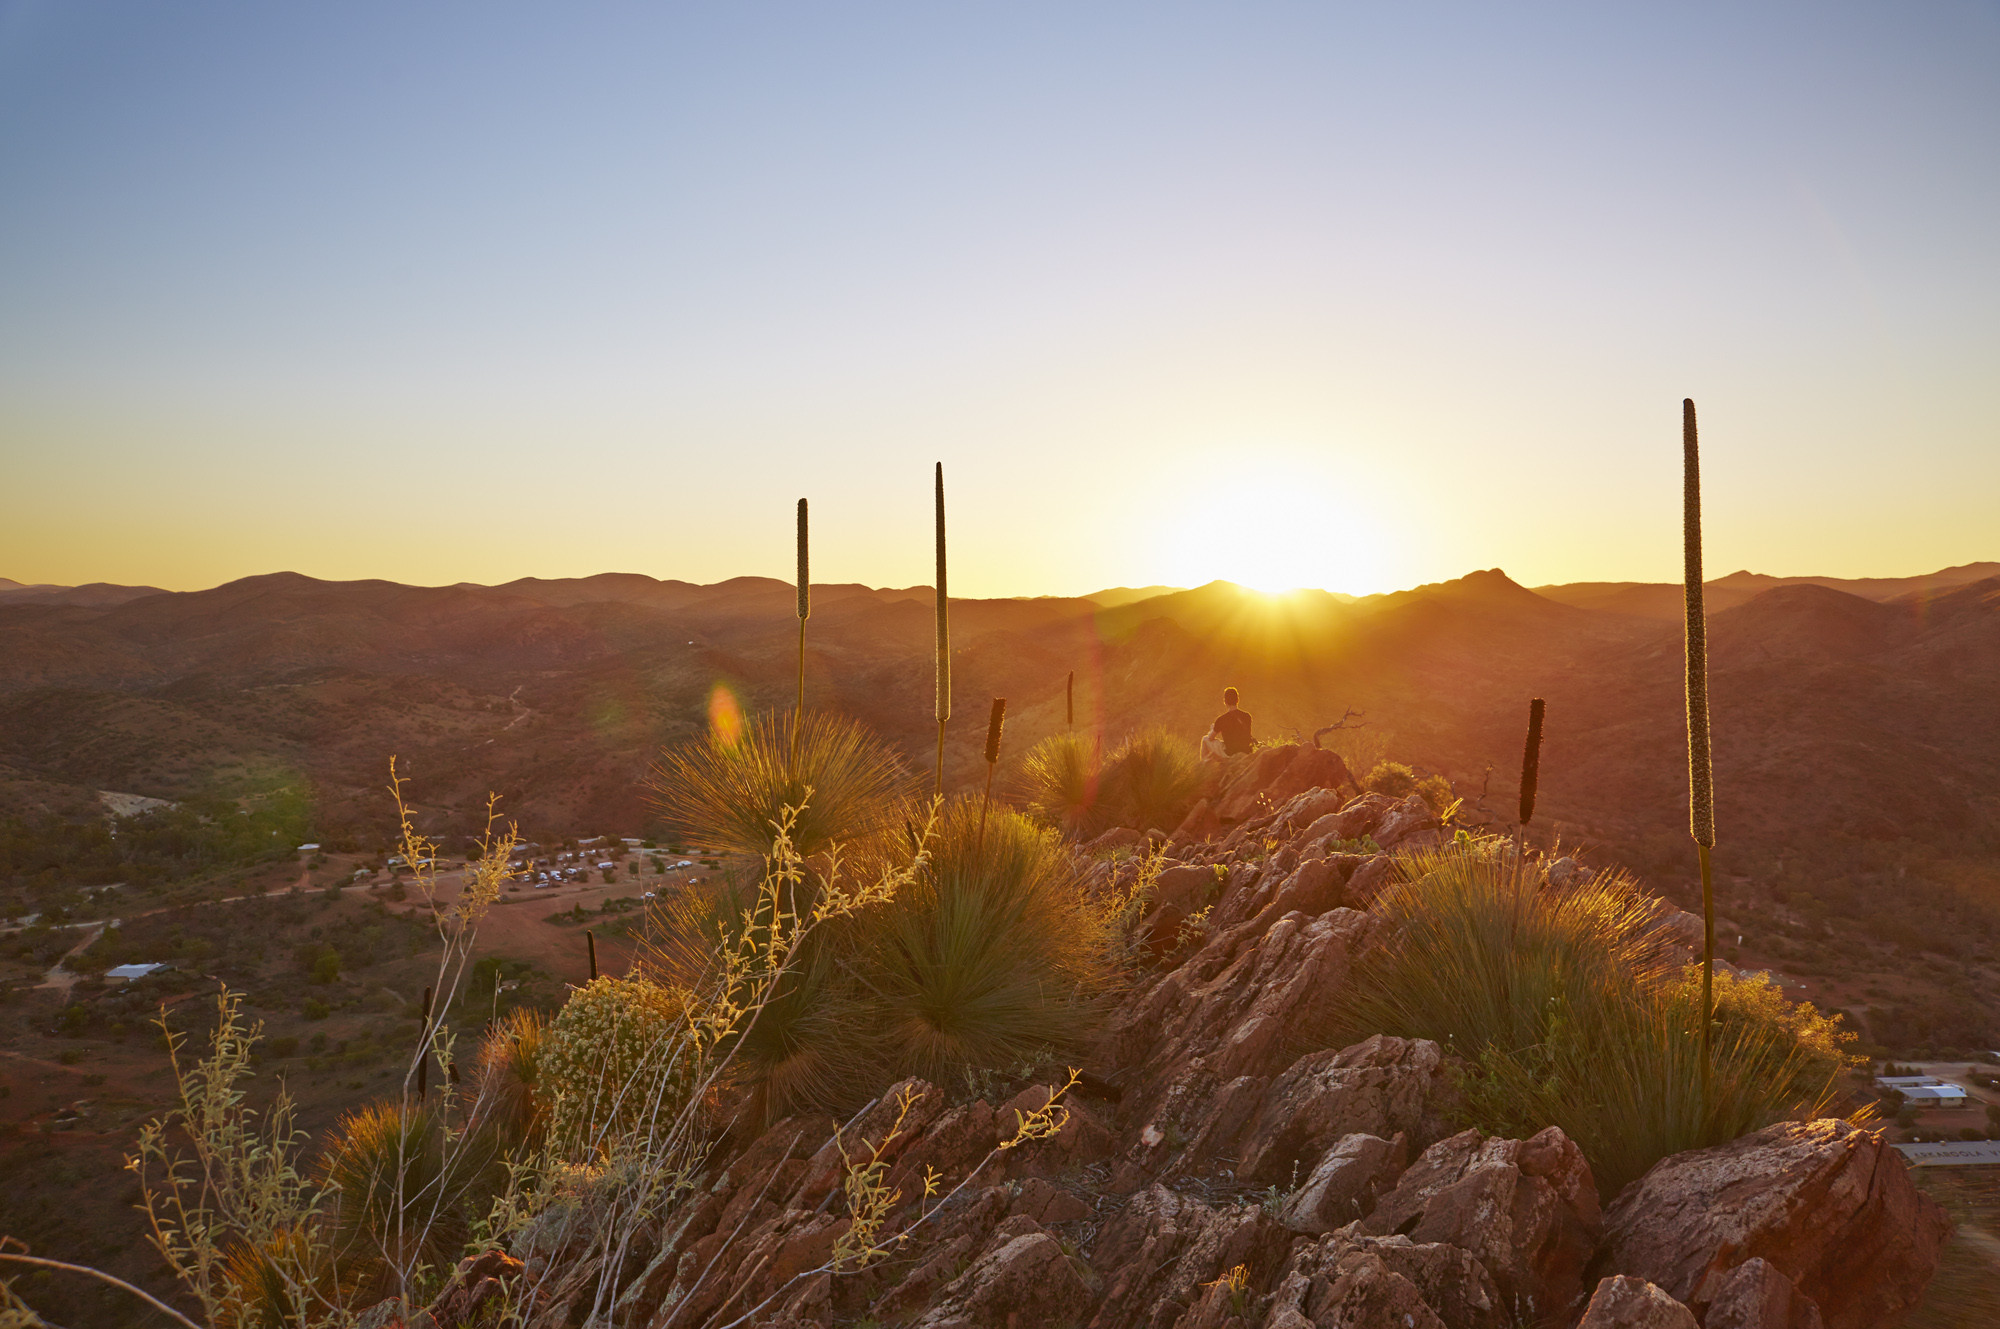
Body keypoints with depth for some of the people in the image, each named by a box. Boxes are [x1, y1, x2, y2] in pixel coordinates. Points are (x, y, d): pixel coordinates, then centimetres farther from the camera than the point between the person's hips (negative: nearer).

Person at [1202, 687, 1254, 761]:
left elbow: (1211, 738, -1)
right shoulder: (1247, 716, -1)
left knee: (1205, 739, 16)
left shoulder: (1221, 719, -14)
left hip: (1230, 754, -5)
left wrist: (1212, 729, 23)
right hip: (1246, 752, 5)